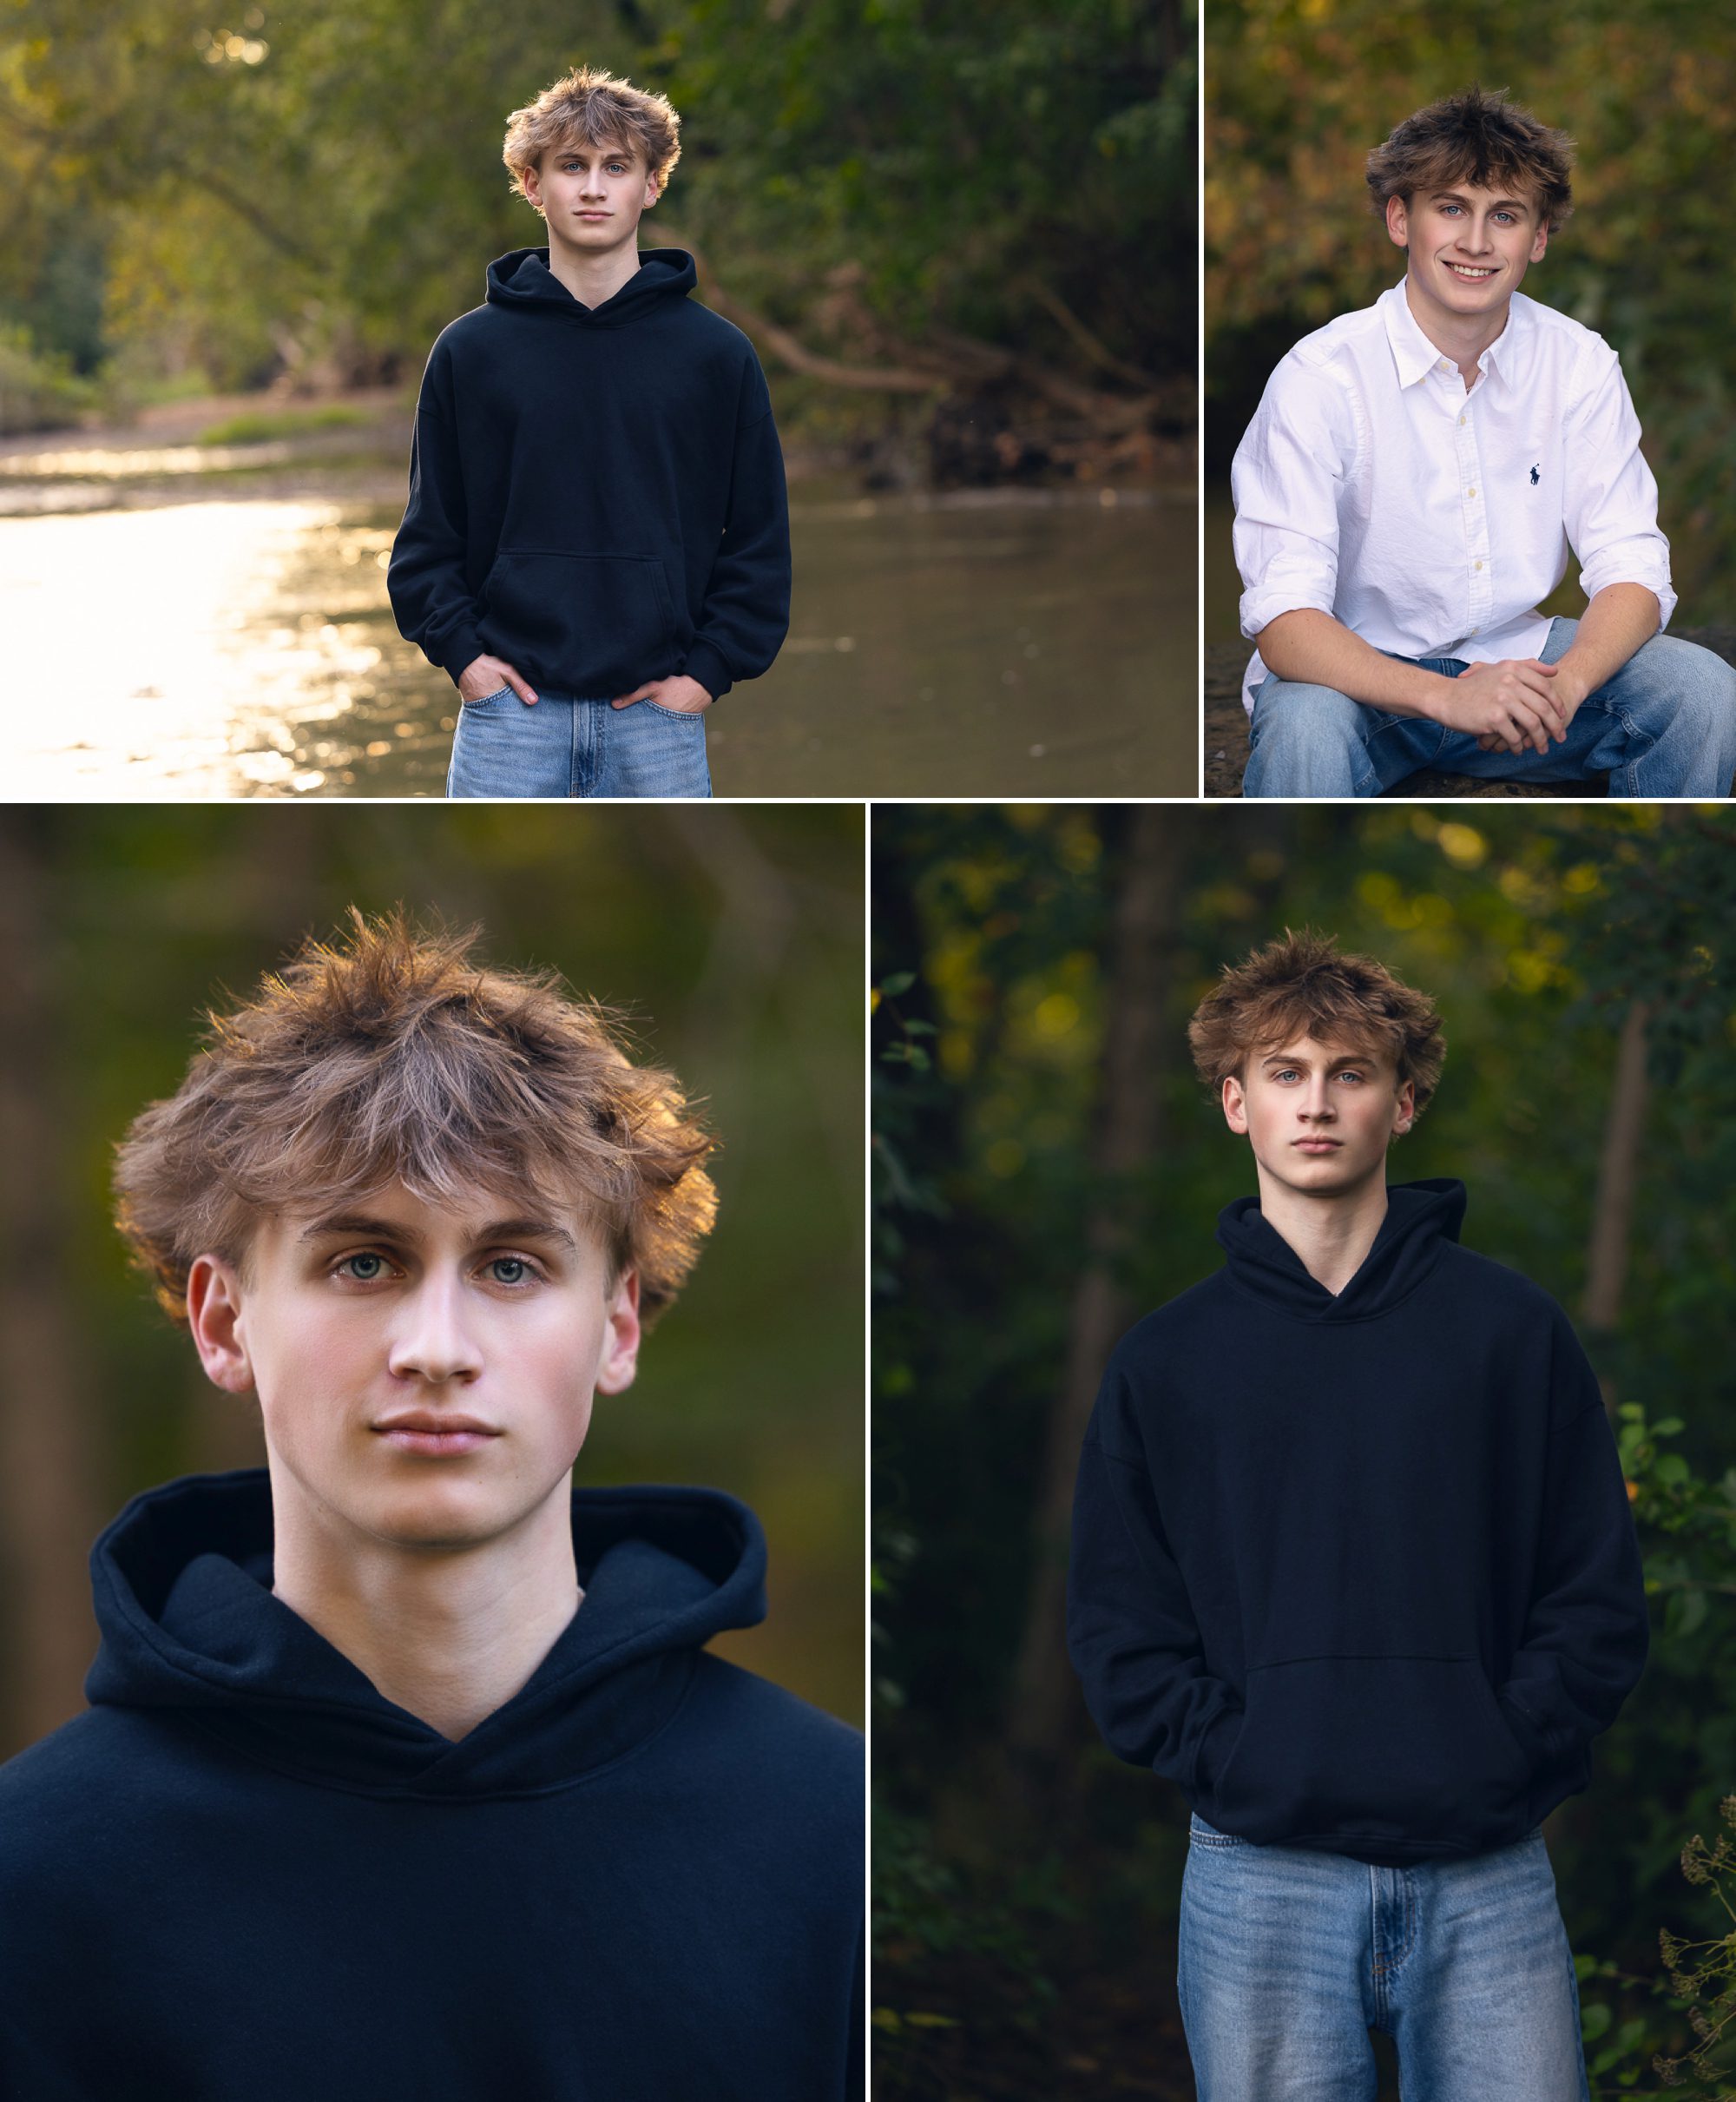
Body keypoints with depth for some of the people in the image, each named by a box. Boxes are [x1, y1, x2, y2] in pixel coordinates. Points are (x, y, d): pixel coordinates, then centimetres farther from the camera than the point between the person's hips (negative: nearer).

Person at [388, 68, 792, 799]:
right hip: (510, 706, 0)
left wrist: (710, 669, -2)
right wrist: (461, 651, -3)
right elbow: (428, 532, 9)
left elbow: (760, 538, 7)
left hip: (660, 711, 0)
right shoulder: (470, 350, 4)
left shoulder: (716, 354, 4)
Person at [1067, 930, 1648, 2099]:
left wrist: (1506, 1754, -6)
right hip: (1257, 1879, 0)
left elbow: (1599, 1597, 5)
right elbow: (1120, 1623, 7)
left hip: (1489, 1877, 0)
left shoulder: (1512, 1329, 7)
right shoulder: (1167, 1362, 9)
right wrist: (1226, 1762, -7)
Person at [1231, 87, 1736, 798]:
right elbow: (1282, 620, -24)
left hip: (1513, 655, 4)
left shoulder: (1580, 365, -3)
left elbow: (1632, 571, -6)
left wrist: (1562, 686, -30)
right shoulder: (1321, 378, -17)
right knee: (1303, 727, -38)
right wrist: (1445, 696, -41)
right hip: (1363, 674, -4)